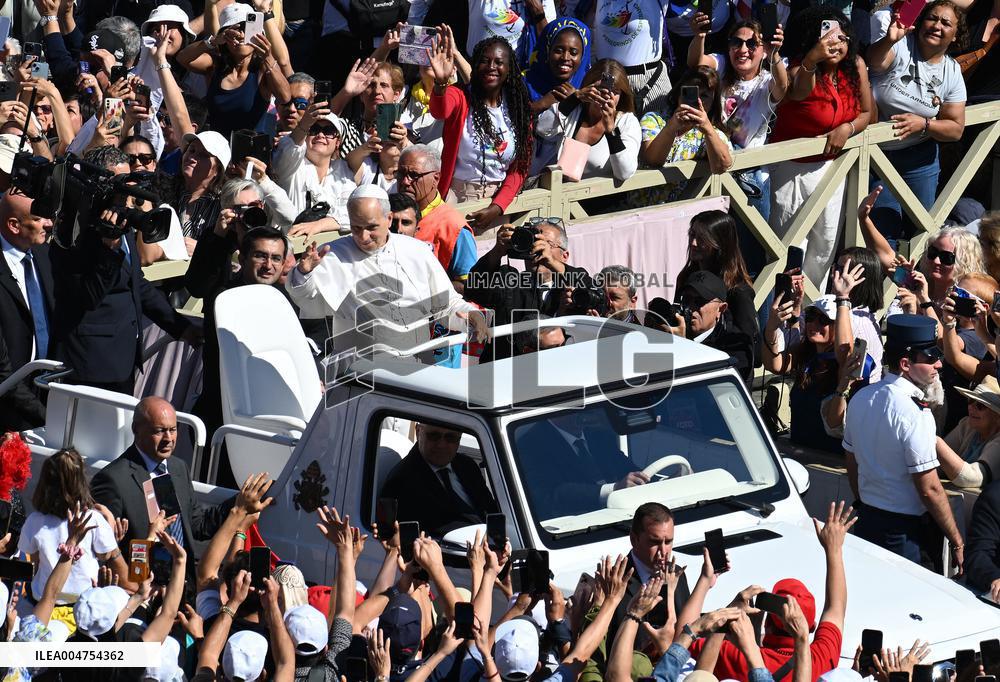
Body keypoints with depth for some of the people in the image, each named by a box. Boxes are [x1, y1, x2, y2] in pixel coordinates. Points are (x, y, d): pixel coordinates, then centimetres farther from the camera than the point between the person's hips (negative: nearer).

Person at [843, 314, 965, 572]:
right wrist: (957, 542, -11)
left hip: (867, 521, 8)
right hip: (906, 530, -8)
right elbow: (930, 490, -20)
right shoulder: (914, 413, -21)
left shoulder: (860, 399, 3)